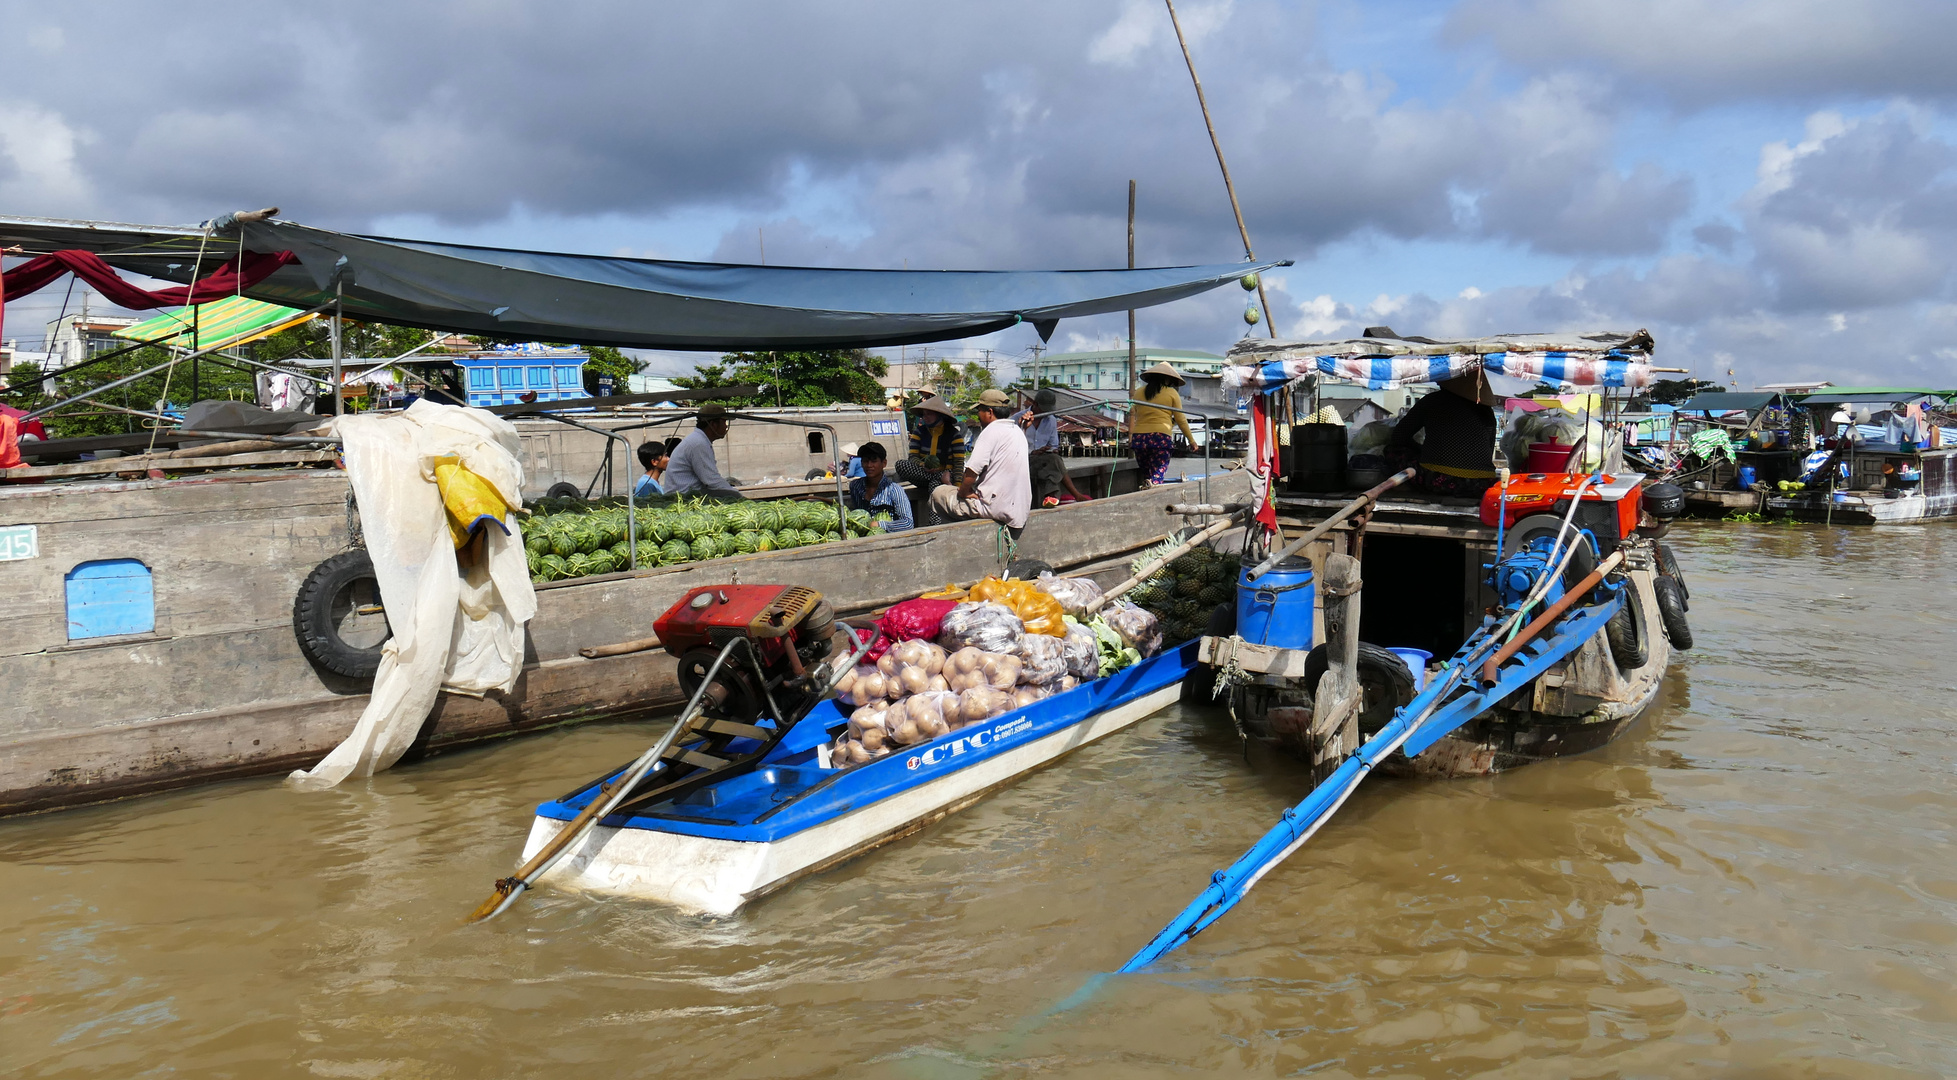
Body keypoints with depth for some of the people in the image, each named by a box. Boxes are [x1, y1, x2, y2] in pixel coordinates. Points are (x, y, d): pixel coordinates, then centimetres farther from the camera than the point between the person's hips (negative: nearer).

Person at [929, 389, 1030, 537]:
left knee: (938, 493, 4)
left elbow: (972, 471, -21)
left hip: (996, 507, -9)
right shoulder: (1017, 431, 14)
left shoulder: (992, 430, -13)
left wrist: (963, 492, -3)